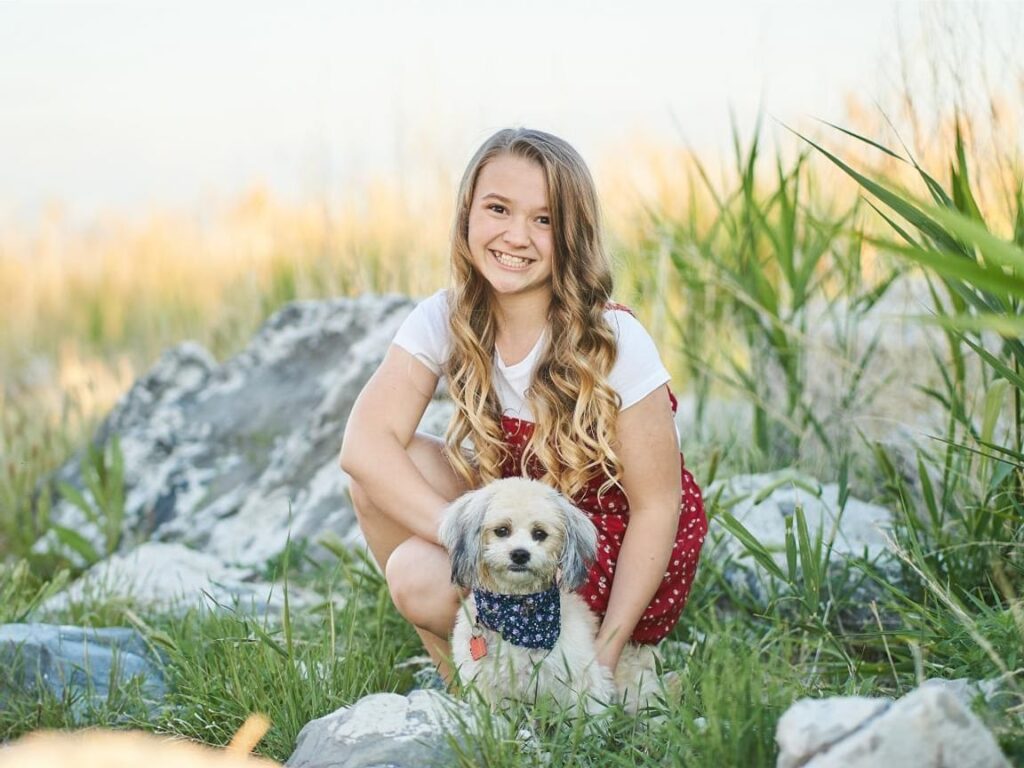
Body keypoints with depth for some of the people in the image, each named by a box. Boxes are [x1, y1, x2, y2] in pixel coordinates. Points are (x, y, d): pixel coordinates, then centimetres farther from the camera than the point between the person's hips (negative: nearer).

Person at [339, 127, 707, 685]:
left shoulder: (612, 341, -22)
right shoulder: (446, 320, -10)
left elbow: (656, 506, -18)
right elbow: (365, 443, -21)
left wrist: (604, 658, -23)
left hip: (619, 542, -6)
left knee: (419, 575, -25)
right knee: (380, 476, -18)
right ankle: (461, 682, -3)